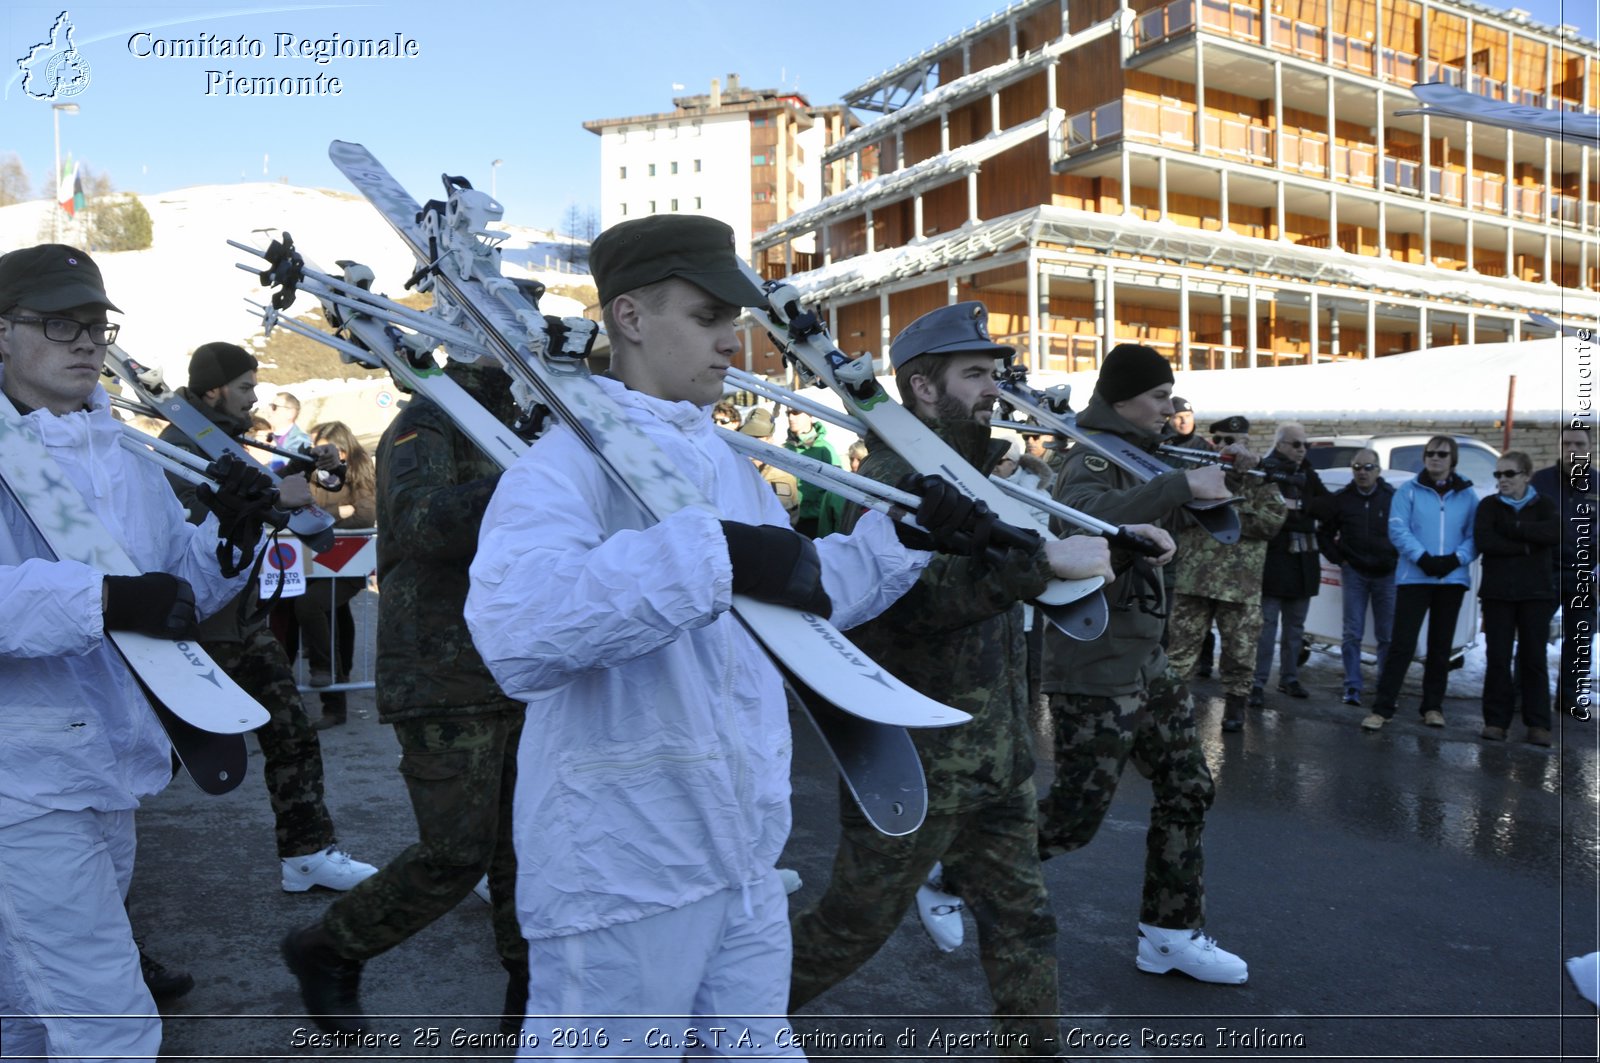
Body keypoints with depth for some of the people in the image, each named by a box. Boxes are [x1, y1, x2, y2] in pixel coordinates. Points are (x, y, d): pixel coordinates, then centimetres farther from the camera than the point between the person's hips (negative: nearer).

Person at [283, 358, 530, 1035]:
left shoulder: (504, 430, 17)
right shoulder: (424, 427, -9)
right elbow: (422, 521, -29)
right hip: (444, 680, -8)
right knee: (456, 855, -4)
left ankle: (531, 1000, 22)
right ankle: (325, 951, 20)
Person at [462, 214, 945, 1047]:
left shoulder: (727, 464, 11)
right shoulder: (566, 465, -17)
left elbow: (796, 597, 21)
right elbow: (516, 637, -35)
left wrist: (904, 533, 11)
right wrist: (710, 555, -41)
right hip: (623, 874, -8)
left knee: (758, 1041, 22)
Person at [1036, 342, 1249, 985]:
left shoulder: (1142, 455, 11)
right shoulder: (1092, 461, -16)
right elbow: (1087, 517, -40)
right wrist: (1183, 484, -42)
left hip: (1147, 662, 9)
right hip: (1095, 673, -9)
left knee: (1187, 792, 12)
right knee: (1075, 816, -1)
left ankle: (1170, 936, 24)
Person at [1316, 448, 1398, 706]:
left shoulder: (1394, 498, -5)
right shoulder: (1340, 499, 1)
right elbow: (1324, 533, 12)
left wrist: (1400, 560, -2)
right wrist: (1338, 559, 5)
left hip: (1387, 574, -1)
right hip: (1354, 572, 1)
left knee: (1387, 636, 4)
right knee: (1352, 633, 0)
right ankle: (1352, 688, 6)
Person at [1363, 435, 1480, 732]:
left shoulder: (1467, 494, 6)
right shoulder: (1408, 491, 0)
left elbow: (1475, 535, 2)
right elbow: (1398, 530, -8)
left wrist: (1456, 558, -16)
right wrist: (1423, 558, -20)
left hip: (1453, 579, 3)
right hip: (1414, 577, -3)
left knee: (1441, 645, 12)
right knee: (1402, 643, -7)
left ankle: (1433, 706, 23)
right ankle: (1383, 707, -4)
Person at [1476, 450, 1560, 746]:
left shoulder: (1544, 505, 7)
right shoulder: (1489, 506, 6)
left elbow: (1555, 532, -15)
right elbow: (1483, 541, -12)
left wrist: (1514, 528, -13)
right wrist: (1526, 546, -13)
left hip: (1536, 592, 0)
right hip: (1497, 591, 0)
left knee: (1534, 657, 1)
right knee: (1498, 657, 1)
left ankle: (1538, 724, 6)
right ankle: (1496, 720, 6)